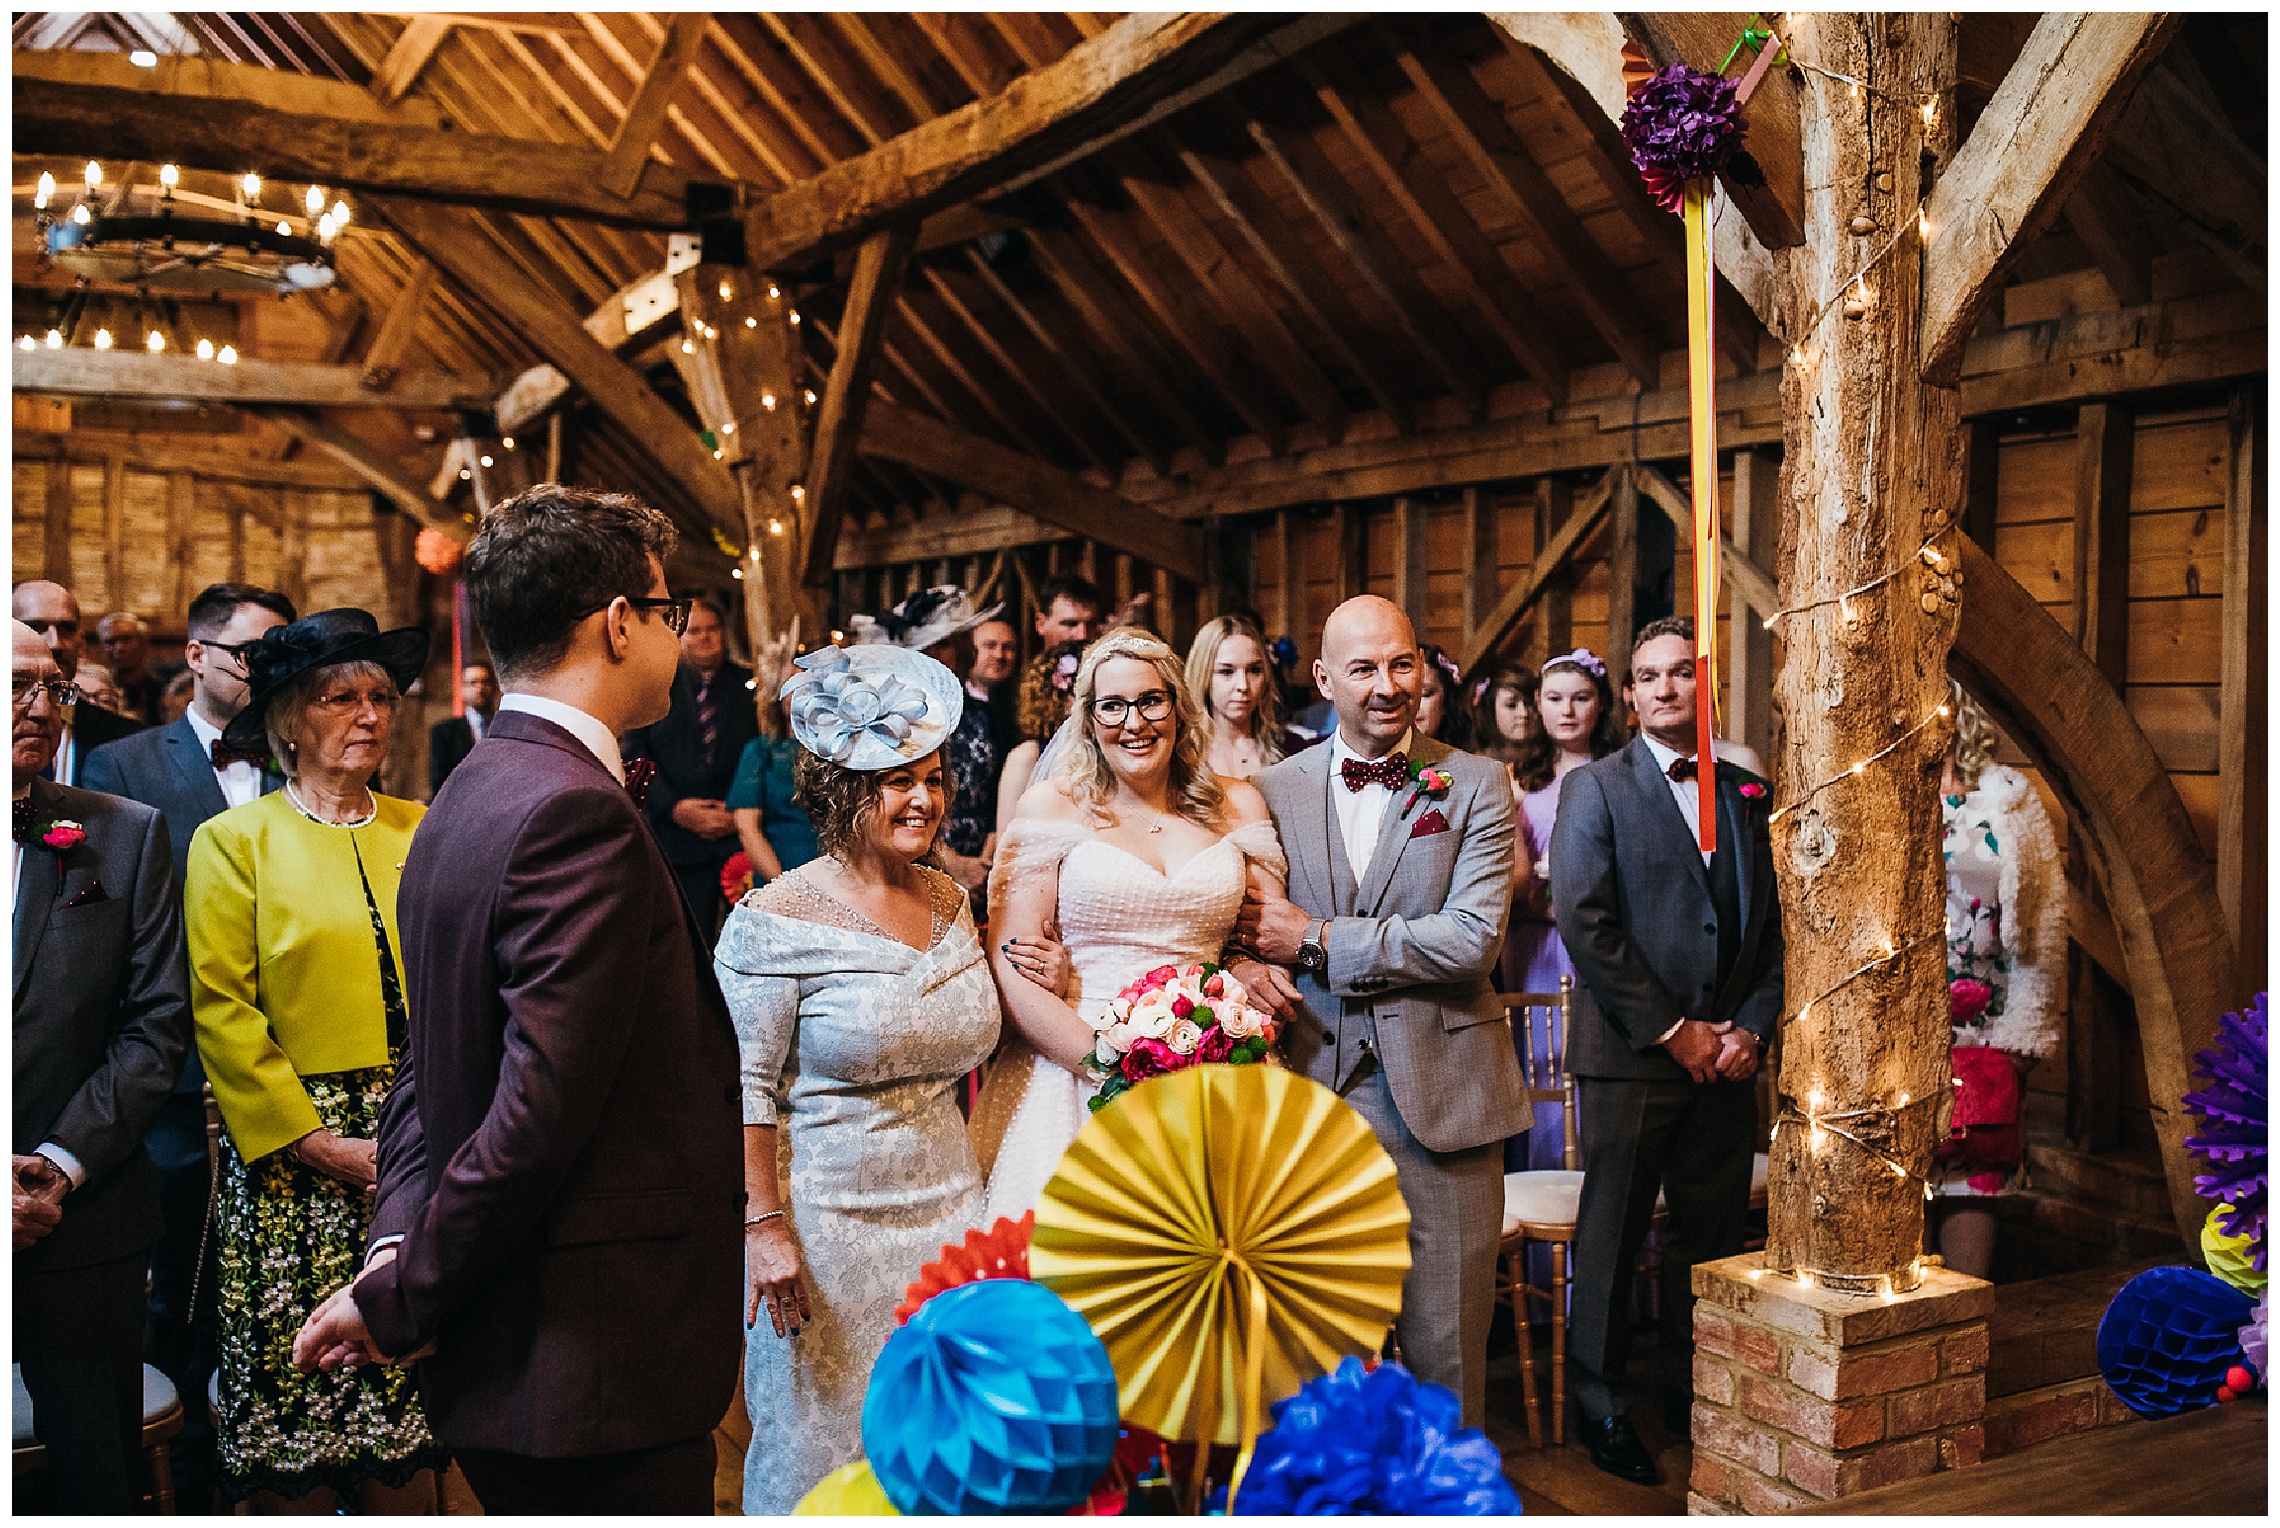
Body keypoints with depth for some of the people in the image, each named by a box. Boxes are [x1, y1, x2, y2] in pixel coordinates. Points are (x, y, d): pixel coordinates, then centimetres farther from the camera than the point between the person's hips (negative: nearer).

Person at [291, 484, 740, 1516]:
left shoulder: (463, 800, 11)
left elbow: (427, 1069, 13)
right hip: (597, 1373, -9)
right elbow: (540, 1110, -24)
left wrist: (397, 1244, 3)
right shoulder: (578, 813, -21)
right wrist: (397, 1298, -12)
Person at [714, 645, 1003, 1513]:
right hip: (829, 1215, -5)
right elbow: (744, 1085, -13)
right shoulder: (778, 919, -12)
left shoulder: (951, 902, 7)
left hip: (948, 1204, 6)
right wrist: (764, 1225, -16)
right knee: (827, 1449, 8)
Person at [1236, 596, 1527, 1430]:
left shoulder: (1476, 786, 0)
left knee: (1446, 1346, 7)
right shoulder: (1274, 790, 6)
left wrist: (1319, 941, -12)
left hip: (1440, 1099, -1)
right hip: (1315, 1095, 2)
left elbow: (1473, 939, -12)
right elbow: (1253, 940, 11)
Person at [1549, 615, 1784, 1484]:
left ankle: (1697, 1397, 26)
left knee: (1712, 1236, 11)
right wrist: (1671, 1031, -12)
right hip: (1629, 1055, -4)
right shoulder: (1595, 788, -2)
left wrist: (1751, 1027, -1)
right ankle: (1602, 1411, 16)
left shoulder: (1747, 794, 12)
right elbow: (1583, 923, -11)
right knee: (1612, 1240, 3)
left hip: (1726, 1057, 4)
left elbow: (1773, 923, 12)